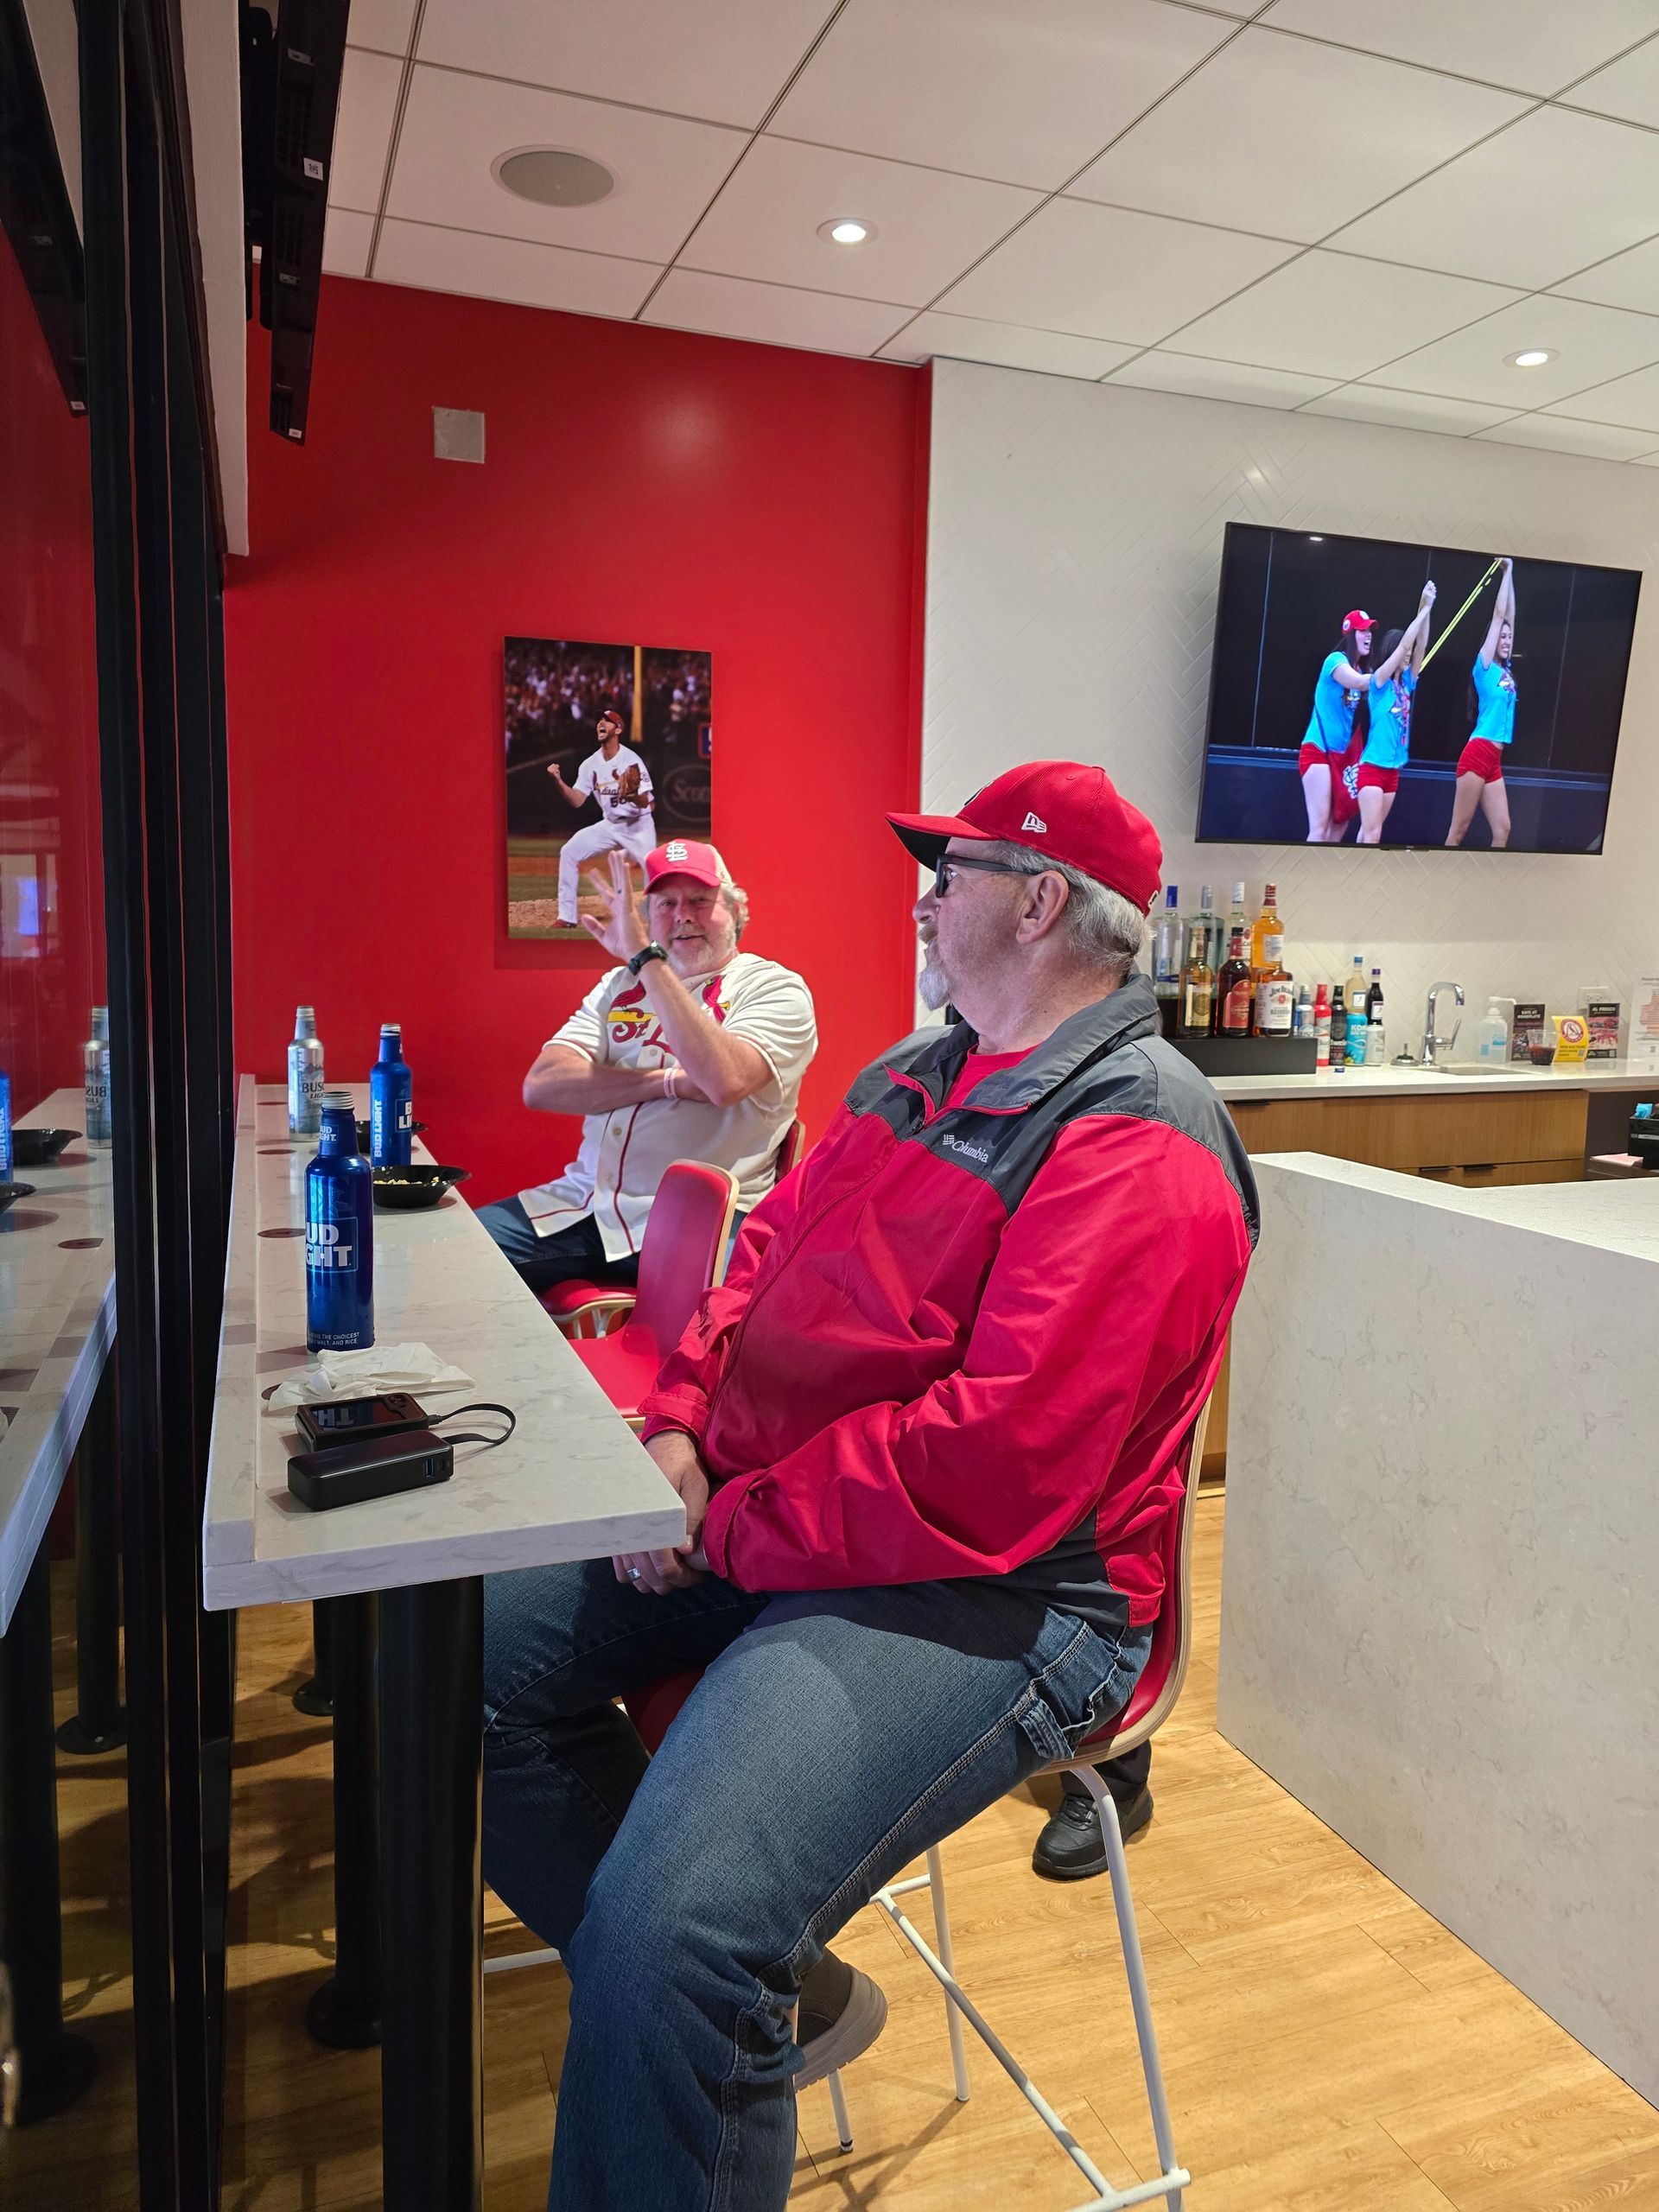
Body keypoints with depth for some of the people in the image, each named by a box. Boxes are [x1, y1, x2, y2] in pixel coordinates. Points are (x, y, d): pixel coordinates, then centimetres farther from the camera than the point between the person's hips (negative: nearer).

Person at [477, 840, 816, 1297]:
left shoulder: (775, 988, 1)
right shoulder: (620, 985, 17)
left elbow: (724, 1082, -21)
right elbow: (541, 1087, 2)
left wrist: (645, 956, -19)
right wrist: (671, 1081, -10)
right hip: (583, 1203, 6)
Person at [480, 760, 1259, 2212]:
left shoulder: (1135, 1148, -18)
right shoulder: (914, 1073, 13)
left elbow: (993, 1466, -25)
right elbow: (768, 1252, 16)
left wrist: (732, 1526, -17)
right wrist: (680, 1426, -1)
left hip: (981, 1592, -9)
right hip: (747, 1512, 10)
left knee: (666, 1934, -28)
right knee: (465, 1652, 6)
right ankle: (754, 1996, 16)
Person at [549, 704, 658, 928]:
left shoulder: (631, 760, -16)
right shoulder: (591, 764, 1)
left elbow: (645, 802, -19)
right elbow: (577, 800, -2)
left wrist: (631, 794, -41)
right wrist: (558, 780, -17)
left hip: (638, 826, -5)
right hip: (610, 825, 5)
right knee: (569, 851, -8)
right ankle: (567, 917, -3)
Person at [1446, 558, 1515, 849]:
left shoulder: (1505, 671, 17)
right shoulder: (1485, 666, -1)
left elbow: (1509, 616, 19)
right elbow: (1498, 614, 0)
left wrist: (1511, 573, 21)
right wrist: (1505, 572, 6)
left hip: (1494, 759, 8)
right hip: (1477, 754, -8)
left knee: (1502, 830, 1)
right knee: (1458, 831, -6)